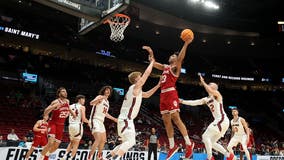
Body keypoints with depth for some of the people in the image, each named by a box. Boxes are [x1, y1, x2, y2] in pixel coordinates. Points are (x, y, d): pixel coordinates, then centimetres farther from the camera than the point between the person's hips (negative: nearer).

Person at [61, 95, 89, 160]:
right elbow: (83, 119, -10)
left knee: (72, 142, 24)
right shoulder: (82, 107, -5)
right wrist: (88, 122, 6)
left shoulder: (71, 106, 13)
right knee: (76, 144, 3)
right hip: (78, 126, -6)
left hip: (71, 125, 6)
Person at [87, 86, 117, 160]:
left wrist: (114, 119, 31)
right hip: (95, 120, -10)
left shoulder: (107, 102, 18)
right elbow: (91, 103, -28)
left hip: (101, 121, 10)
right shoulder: (100, 97, -7)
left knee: (103, 140, 17)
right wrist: (99, 99, -46)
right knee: (98, 139, -23)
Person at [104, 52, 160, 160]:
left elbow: (147, 95, 33)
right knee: (131, 141, -20)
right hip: (126, 119, -10)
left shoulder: (135, 90, 20)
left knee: (126, 142, 18)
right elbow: (147, 73, -7)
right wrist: (152, 61, 9)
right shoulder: (136, 86, -7)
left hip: (125, 119, 10)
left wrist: (158, 85, 29)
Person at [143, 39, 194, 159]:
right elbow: (153, 63, 34)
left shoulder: (176, 67, 2)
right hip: (163, 95, 8)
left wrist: (186, 44, -23)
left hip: (171, 93, -8)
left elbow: (180, 58, -17)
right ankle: (172, 146, 11)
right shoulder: (165, 67, 24)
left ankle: (189, 144, -6)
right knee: (166, 121, 5)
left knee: (175, 118, -13)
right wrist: (150, 52, 27)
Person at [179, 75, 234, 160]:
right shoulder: (206, 99, 18)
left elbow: (210, 91, -28)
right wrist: (182, 101, 9)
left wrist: (203, 82, -16)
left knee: (205, 136, -13)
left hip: (222, 120, -9)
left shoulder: (217, 94, -4)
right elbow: (194, 103, 15)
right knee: (211, 142, 12)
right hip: (219, 120, 9)